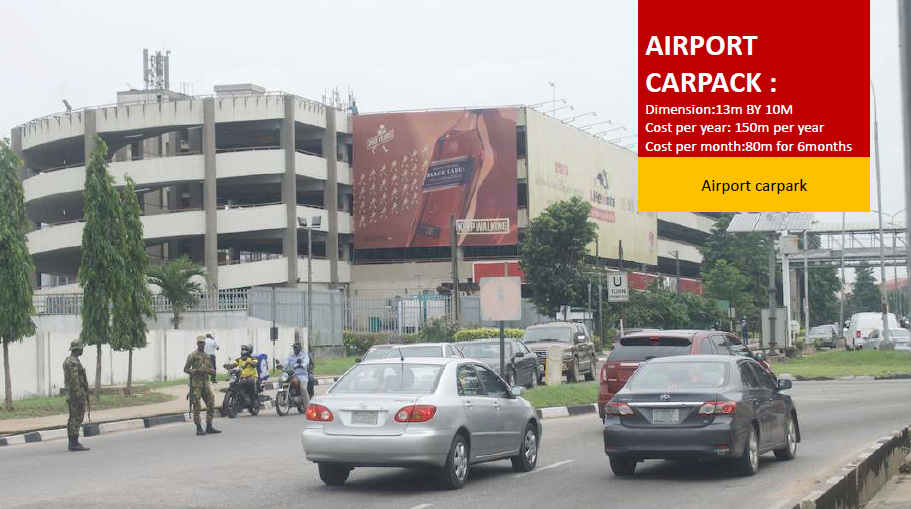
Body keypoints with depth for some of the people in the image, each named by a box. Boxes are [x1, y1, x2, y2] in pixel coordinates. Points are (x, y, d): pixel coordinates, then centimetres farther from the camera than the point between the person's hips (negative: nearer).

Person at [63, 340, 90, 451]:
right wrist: (78, 395, -24)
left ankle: (72, 443, 14)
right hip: (77, 393, -11)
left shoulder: (67, 361, 18)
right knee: (76, 418, -10)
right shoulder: (73, 362, -15)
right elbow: (74, 380, -22)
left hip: (71, 395, 11)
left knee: (72, 418, 11)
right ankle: (75, 444, -11)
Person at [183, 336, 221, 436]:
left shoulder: (207, 356, 15)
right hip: (196, 384, -6)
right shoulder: (192, 356, -3)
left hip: (206, 383, 6)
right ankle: (199, 428, -2)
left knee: (211, 405, 4)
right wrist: (196, 371, -18)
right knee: (196, 406, -6)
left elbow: (212, 370, 18)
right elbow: (186, 369, -5)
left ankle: (209, 427, 11)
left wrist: (209, 370, -5)